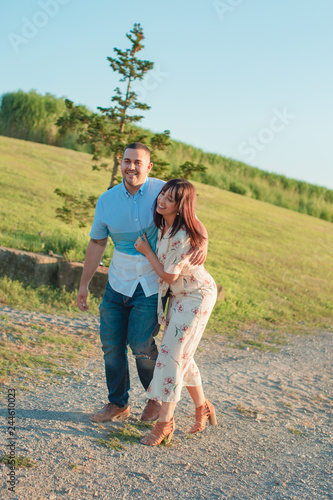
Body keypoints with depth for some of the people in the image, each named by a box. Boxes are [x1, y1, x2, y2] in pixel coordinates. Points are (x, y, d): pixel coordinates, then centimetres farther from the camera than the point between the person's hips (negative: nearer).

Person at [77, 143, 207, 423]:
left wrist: (202, 245, -28)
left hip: (152, 284, -4)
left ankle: (157, 398, 22)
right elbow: (97, 244, 4)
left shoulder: (164, 192, -10)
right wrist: (84, 284, 5)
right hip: (119, 281, 4)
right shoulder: (107, 200, -2)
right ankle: (118, 404, 25)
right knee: (111, 343, 5)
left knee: (141, 345, -6)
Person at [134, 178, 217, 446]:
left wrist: (147, 251, -12)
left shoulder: (183, 237, -30)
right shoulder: (165, 224, -4)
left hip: (196, 296, -9)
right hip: (178, 295, 9)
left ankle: (164, 422, 2)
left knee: (174, 353, -9)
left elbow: (168, 275, -21)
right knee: (181, 355, 15)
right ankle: (202, 407, 33)